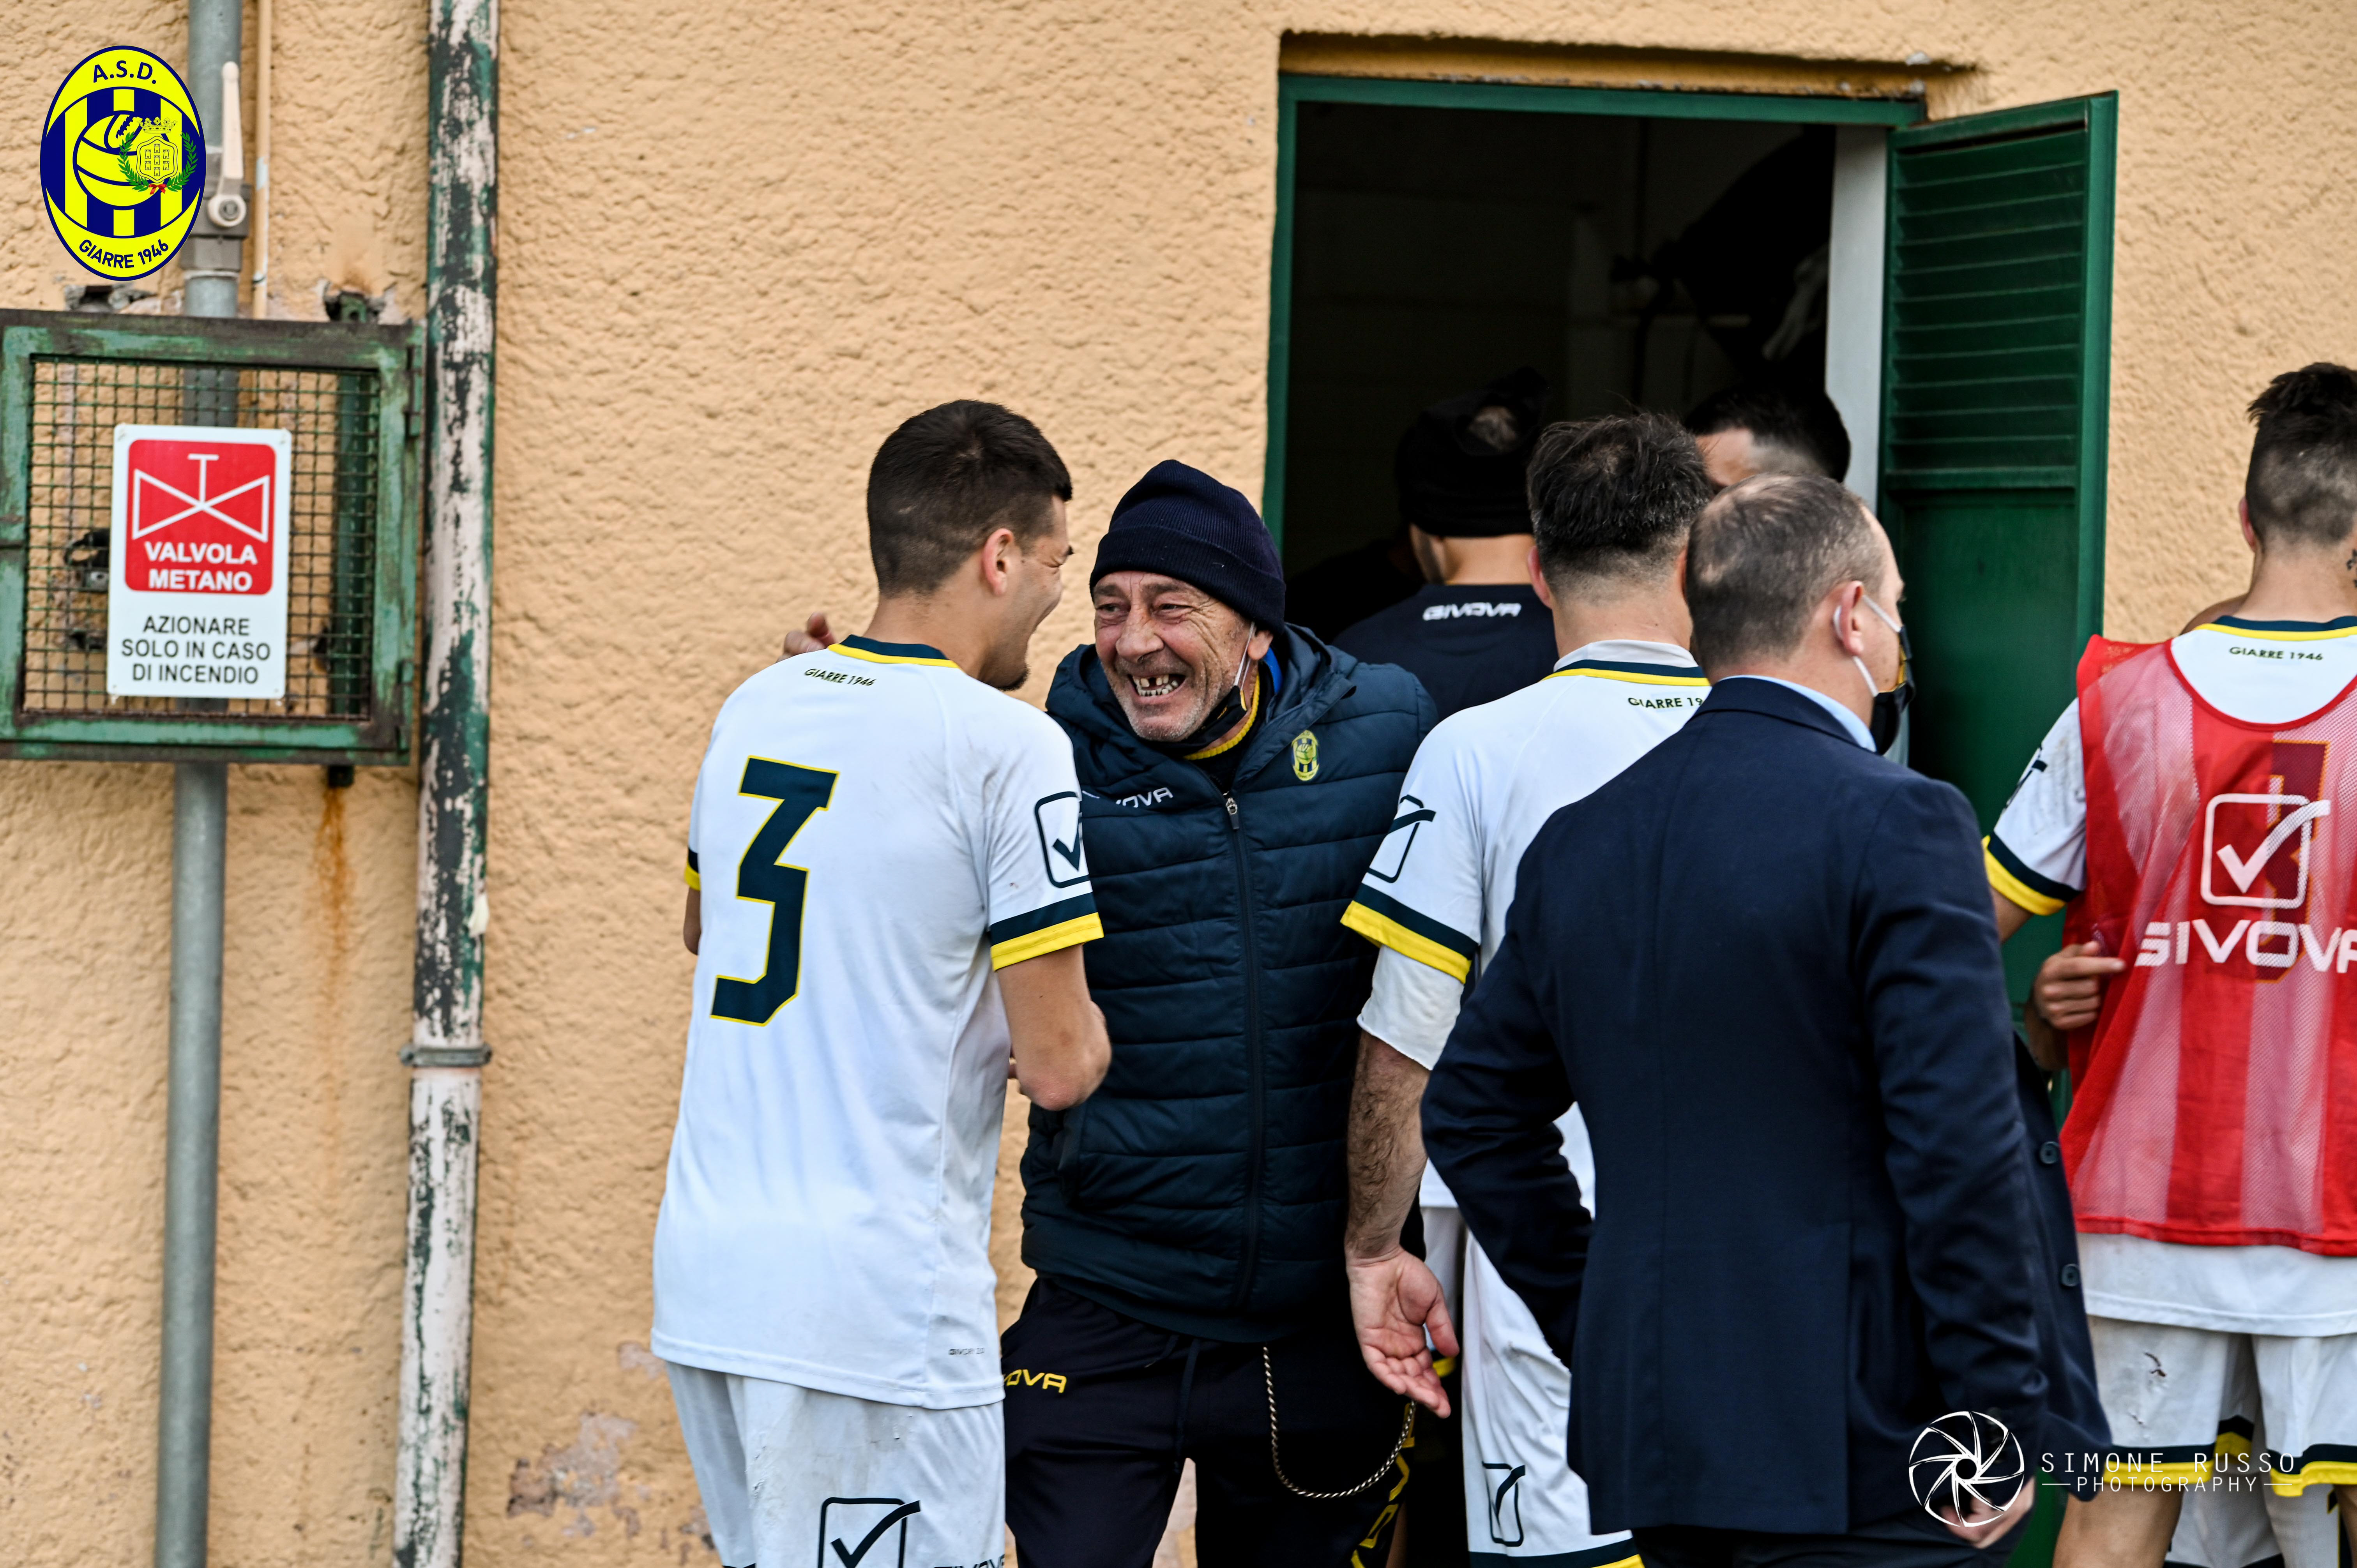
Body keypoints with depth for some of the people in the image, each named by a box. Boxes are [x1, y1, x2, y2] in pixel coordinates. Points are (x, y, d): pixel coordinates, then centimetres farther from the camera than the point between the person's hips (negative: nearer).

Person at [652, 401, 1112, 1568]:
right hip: (875, 1313, -8)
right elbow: (1058, 1067, -10)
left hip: (706, 1276, 8)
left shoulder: (755, 711, 11)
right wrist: (1081, 1016, 10)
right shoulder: (1008, 748, -11)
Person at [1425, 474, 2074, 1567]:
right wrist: (1998, 1435, -10)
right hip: (1857, 1455, -7)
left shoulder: (1579, 842, 10)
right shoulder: (1897, 827, -11)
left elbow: (1470, 1112, 17)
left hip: (1652, 1440, 7)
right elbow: (1961, 1150, -16)